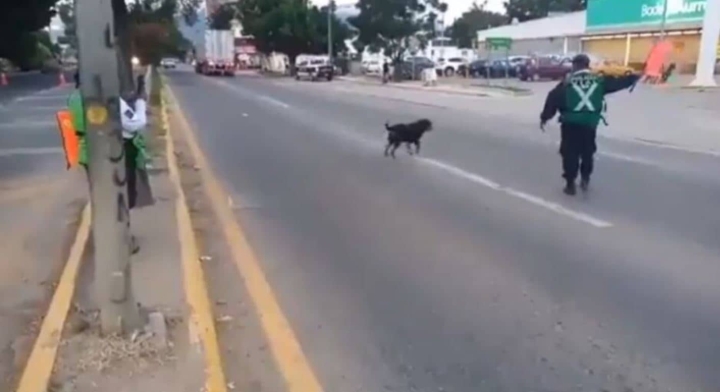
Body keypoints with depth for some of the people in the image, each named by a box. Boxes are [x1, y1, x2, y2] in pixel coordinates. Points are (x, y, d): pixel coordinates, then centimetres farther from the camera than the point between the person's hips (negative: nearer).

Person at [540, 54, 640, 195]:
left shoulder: (567, 83, -3)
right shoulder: (599, 81, 5)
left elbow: (553, 99, -6)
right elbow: (617, 83, 14)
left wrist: (545, 117, 0)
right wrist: (634, 77, 30)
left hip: (571, 124, -3)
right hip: (590, 124, 3)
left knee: (570, 154, 4)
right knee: (587, 152, 21)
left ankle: (570, 184, 4)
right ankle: (585, 178, 23)